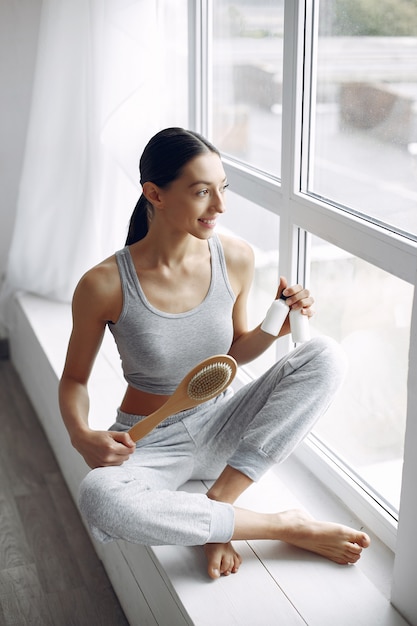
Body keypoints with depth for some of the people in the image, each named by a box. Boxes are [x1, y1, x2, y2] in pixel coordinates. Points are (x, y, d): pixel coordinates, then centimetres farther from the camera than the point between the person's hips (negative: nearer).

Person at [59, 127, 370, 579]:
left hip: (218, 428, 3)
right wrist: (81, 437, -26)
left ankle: (215, 504, -19)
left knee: (325, 356, -18)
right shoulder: (104, 284, -19)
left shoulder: (237, 259, -9)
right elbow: (74, 379, -6)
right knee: (98, 497, -38)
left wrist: (278, 324, -14)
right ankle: (287, 526, -22)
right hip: (149, 444, -3)